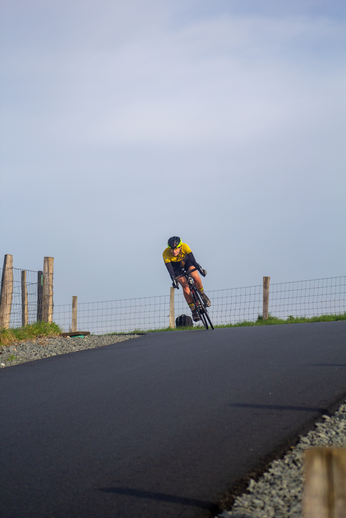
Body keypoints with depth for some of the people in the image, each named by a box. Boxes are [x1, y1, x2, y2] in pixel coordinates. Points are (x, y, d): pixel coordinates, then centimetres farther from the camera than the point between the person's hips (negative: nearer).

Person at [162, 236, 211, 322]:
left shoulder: (185, 247, -34)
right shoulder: (166, 253, -35)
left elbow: (192, 259, -39)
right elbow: (169, 269, -38)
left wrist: (200, 268, -50)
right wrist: (173, 280, -48)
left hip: (186, 260, 1)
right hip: (175, 266, -1)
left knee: (196, 277, -24)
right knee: (185, 285, -15)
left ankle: (202, 295, 4)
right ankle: (193, 310, -9)